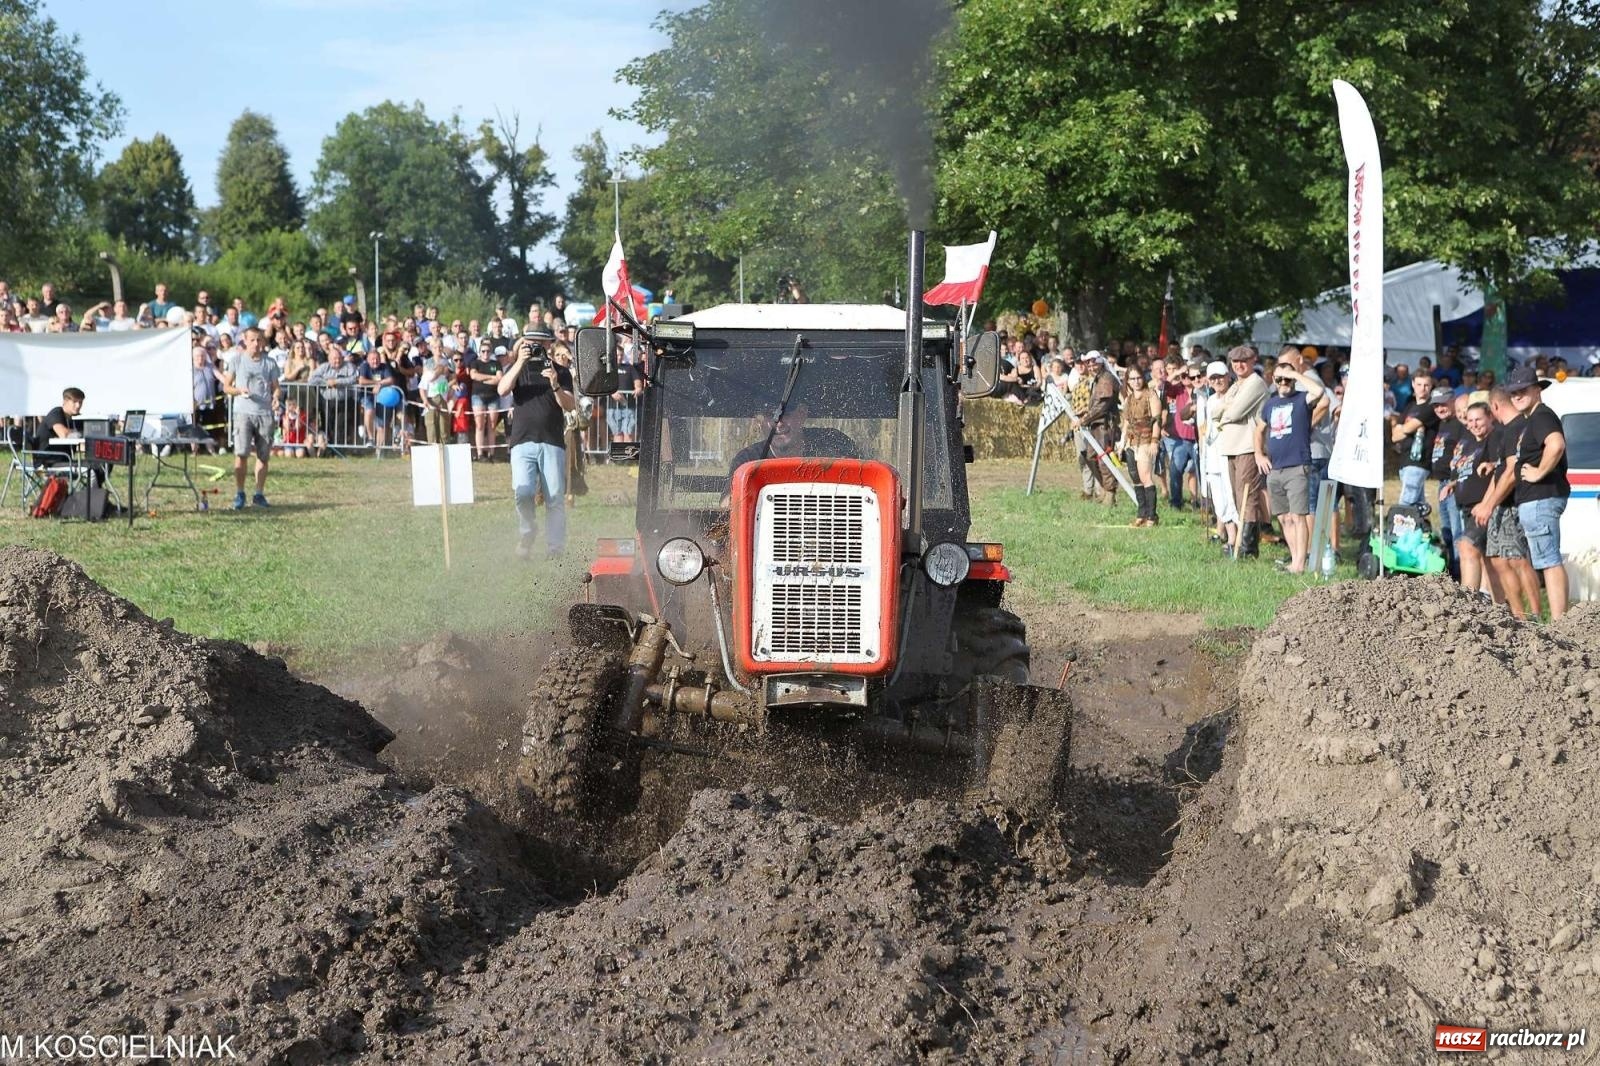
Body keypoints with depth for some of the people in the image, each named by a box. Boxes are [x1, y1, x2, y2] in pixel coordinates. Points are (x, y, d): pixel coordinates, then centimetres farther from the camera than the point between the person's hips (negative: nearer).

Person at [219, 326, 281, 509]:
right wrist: (239, 391, -12)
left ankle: (259, 494, 14)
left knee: (263, 456, 5)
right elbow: (226, 386, 8)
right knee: (241, 454, -10)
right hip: (243, 412, -2)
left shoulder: (269, 363, 11)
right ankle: (239, 494, -2)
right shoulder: (236, 360, 6)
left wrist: (276, 398, -8)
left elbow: (275, 387, 14)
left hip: (265, 413, 2)